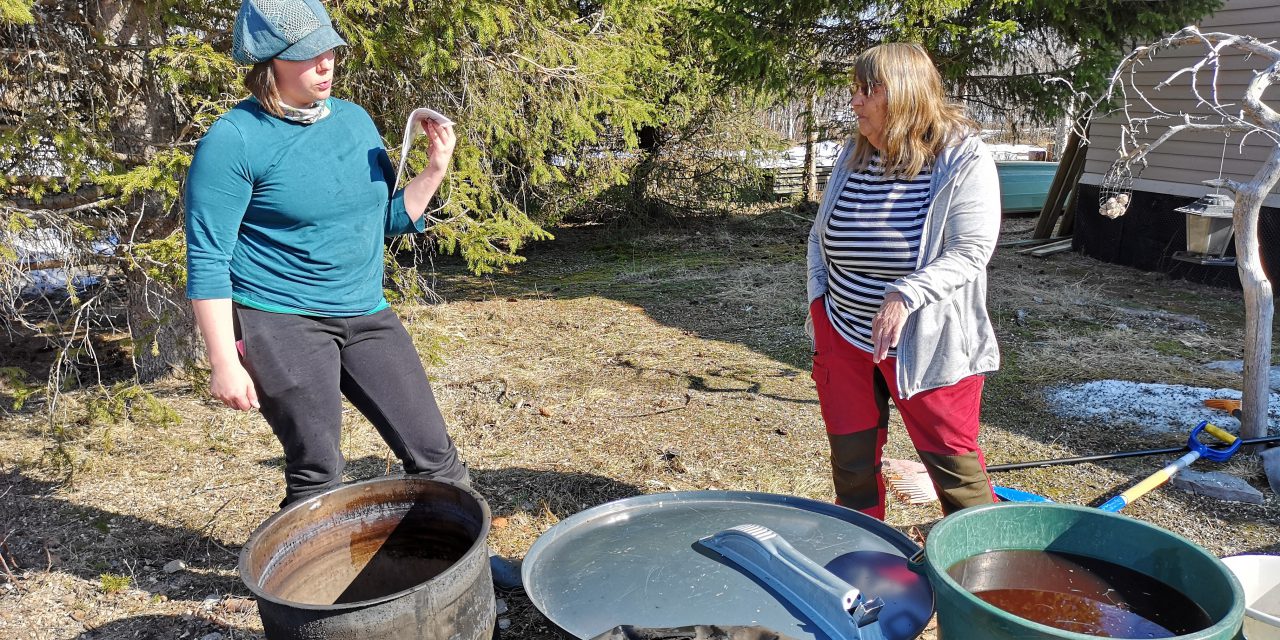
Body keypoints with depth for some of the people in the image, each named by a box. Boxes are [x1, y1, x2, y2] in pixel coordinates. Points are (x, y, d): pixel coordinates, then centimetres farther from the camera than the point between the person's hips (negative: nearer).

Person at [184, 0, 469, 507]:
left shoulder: (354, 119, 8)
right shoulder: (233, 141, -9)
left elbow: (390, 218, 16)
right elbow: (208, 261, -10)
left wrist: (435, 169, 0)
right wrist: (224, 363, -14)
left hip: (367, 316, 5)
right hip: (280, 321, -5)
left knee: (433, 454, 3)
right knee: (316, 476, -3)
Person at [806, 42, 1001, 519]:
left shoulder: (964, 159, -13)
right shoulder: (854, 154, 3)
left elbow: (970, 254, -18)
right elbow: (820, 234, 12)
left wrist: (904, 295, -30)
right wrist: (819, 299, 2)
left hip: (927, 343, -5)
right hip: (843, 334, 5)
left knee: (952, 462, 5)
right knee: (851, 461, 14)